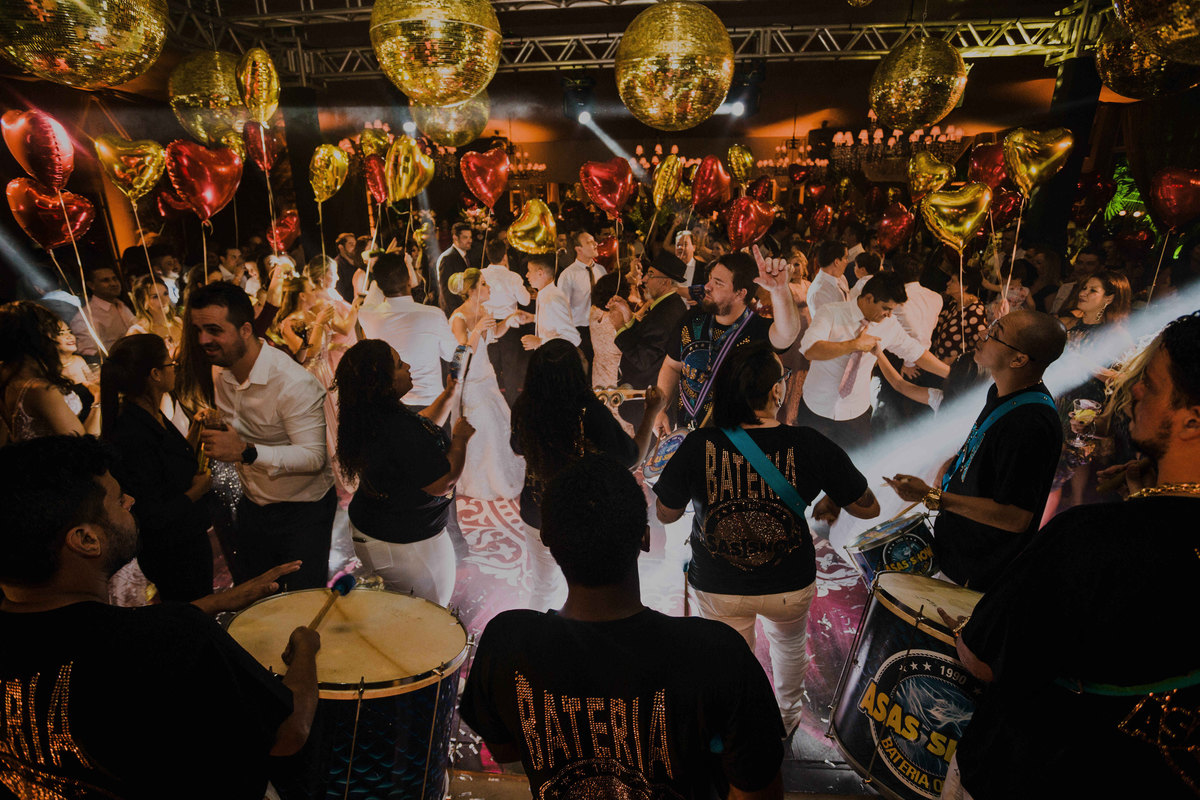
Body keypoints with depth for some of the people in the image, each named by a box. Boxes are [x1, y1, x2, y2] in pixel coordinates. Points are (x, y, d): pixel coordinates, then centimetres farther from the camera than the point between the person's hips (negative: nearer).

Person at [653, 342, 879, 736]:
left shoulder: (698, 446, -23)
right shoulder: (811, 446, -22)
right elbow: (868, 508, -8)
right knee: (790, 644, 35)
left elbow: (665, 514, -8)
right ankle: (787, 718, 60)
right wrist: (831, 502, 12)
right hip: (790, 586, 2)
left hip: (716, 589, -1)